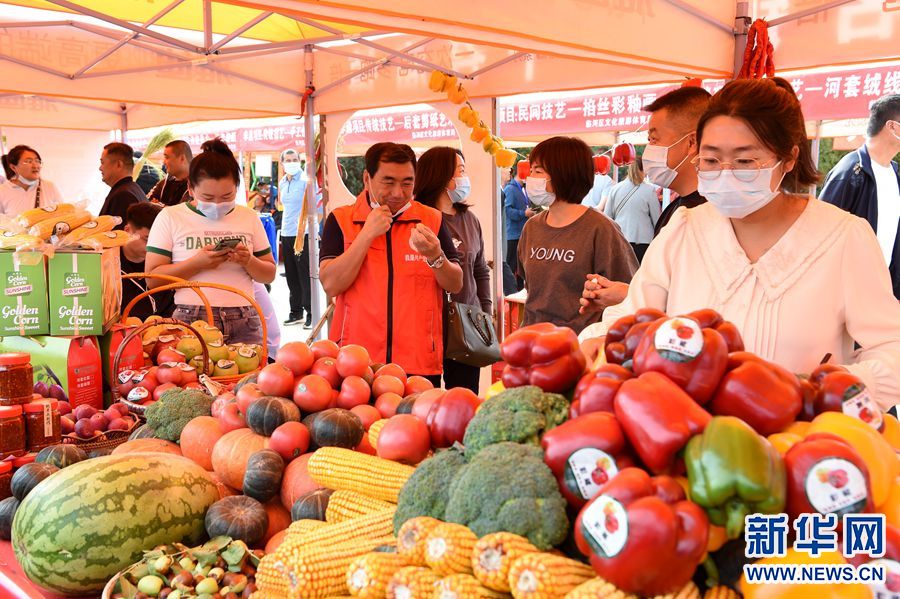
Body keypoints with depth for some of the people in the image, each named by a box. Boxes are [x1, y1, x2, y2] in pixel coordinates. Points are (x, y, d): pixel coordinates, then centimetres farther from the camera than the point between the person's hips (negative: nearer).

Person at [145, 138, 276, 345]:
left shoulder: (249, 217, 11)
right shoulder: (169, 217, 3)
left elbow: (269, 275, 12)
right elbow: (152, 278, -4)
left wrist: (249, 261, -8)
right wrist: (197, 263, -16)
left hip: (244, 323, 2)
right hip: (192, 321, -2)